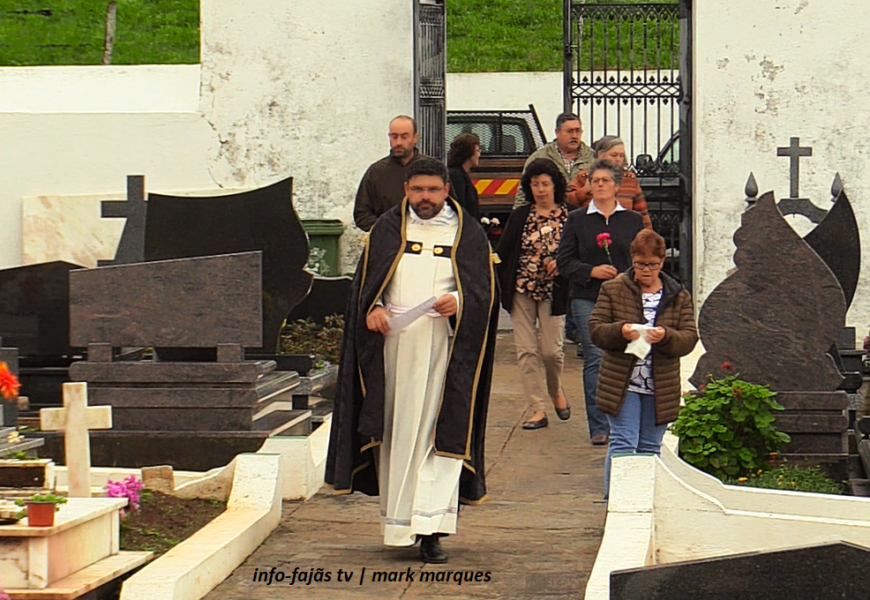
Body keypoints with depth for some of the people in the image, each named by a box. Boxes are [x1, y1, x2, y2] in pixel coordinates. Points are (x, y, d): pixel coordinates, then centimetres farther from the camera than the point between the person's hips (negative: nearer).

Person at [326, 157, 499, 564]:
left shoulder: (468, 233, 10)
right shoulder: (387, 230, 12)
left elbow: (485, 288, 6)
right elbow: (365, 280, 10)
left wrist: (459, 302, -14)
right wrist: (372, 308, -11)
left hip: (444, 347, -1)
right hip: (392, 343, 1)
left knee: (440, 434, -7)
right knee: (395, 433, 2)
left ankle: (431, 529, -10)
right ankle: (398, 520, 11)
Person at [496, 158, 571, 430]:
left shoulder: (569, 217, -1)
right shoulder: (519, 217, 6)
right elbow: (502, 253, 5)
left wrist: (562, 263, -16)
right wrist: (502, 287, -4)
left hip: (553, 293, -2)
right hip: (521, 291, 2)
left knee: (551, 350, -4)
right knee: (526, 351, -1)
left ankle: (556, 391, 27)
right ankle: (538, 410, 4)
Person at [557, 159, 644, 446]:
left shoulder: (633, 220, 13)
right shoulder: (577, 219, 9)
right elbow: (563, 261, 6)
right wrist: (591, 271, -10)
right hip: (588, 299, -1)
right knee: (595, 359, -9)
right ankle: (598, 427, -7)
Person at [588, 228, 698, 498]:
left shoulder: (679, 296, 6)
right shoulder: (613, 290, 2)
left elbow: (690, 338, -1)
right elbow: (595, 330, -3)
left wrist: (666, 336, -22)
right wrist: (620, 332, -23)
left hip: (661, 388, 2)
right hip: (622, 384, -2)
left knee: (650, 448, 10)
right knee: (622, 444, -6)